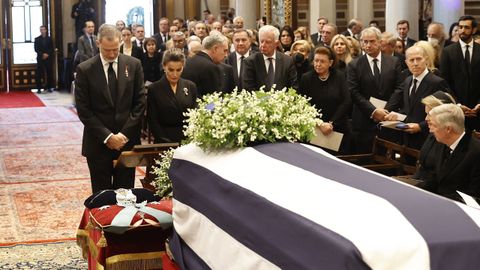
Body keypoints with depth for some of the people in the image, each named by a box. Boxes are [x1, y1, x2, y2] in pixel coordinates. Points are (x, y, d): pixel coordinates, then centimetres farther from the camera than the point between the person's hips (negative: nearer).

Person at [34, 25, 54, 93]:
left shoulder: (49, 39, 9)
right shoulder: (37, 39, 7)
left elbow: (52, 49, 6)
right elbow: (36, 49, 1)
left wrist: (47, 54, -10)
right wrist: (42, 54, -12)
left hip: (49, 58, 1)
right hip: (40, 58, -1)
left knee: (49, 73, -1)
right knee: (39, 74, -6)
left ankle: (49, 87, 6)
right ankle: (39, 88, -5)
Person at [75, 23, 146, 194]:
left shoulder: (134, 65, 2)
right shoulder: (85, 69, -4)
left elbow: (140, 102, 2)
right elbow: (83, 110, -5)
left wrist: (124, 134, -7)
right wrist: (107, 136, -12)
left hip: (127, 140, 2)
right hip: (98, 143, -1)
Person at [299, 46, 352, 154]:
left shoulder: (339, 76, 3)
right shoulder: (306, 78, 0)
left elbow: (347, 102, -3)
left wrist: (332, 123, -11)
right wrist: (320, 124, -13)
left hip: (339, 129, 1)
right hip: (314, 130, -1)